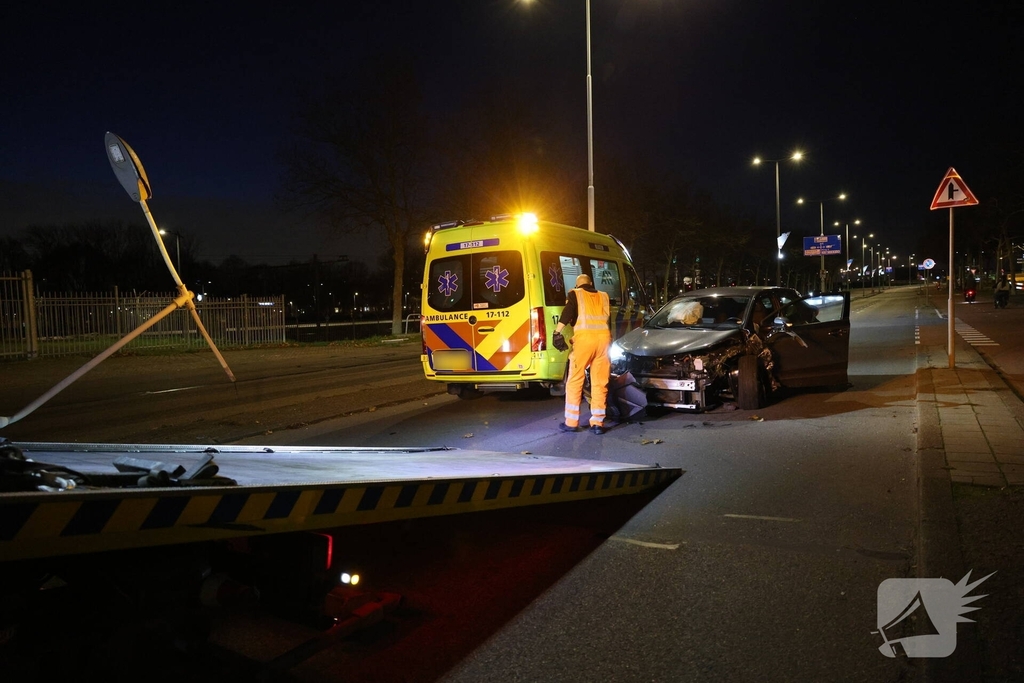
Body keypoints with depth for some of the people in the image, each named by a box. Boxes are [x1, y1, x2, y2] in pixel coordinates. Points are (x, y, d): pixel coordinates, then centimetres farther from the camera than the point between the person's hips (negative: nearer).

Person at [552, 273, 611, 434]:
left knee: (575, 381, 5)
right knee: (600, 383, 9)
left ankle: (571, 422, 6)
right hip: (604, 338, 3)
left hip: (584, 338, -3)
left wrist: (557, 332, -9)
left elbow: (567, 313, -4)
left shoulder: (575, 294, 12)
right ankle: (598, 423, 9)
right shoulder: (604, 296, 24)